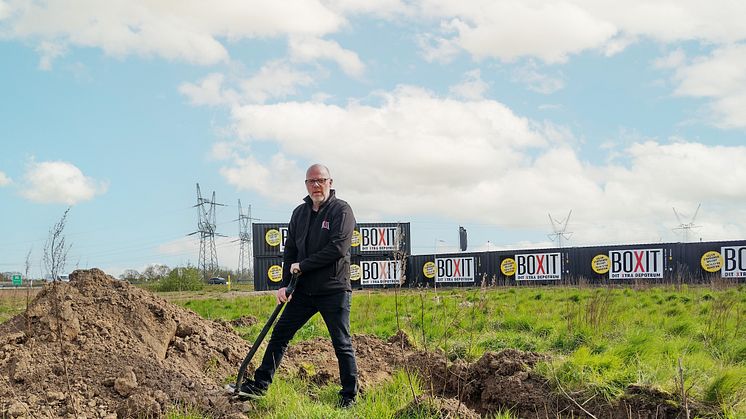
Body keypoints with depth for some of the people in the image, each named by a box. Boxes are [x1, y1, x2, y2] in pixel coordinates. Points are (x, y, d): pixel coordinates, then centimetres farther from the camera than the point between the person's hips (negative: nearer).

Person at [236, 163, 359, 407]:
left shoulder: (341, 210, -7)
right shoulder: (299, 213, 12)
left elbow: (338, 248, -19)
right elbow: (290, 250, 13)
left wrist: (302, 266, -14)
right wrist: (285, 284, 2)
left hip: (334, 290, -6)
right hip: (304, 290, 6)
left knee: (342, 344, 2)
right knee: (279, 334, 4)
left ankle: (349, 396, 13)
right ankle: (260, 384, 10)